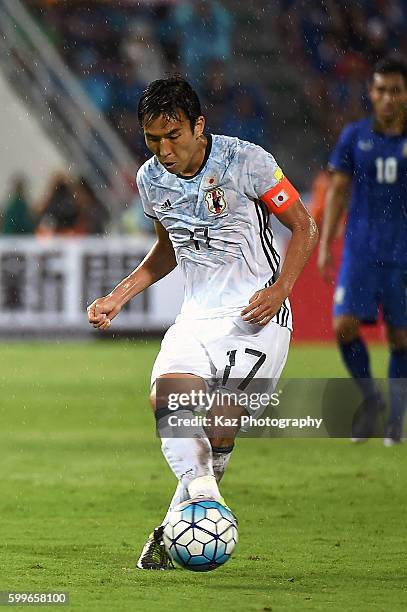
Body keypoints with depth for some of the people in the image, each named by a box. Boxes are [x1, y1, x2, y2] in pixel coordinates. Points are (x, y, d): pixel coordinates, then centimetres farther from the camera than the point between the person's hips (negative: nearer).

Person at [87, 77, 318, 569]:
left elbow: (304, 227, -3)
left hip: (257, 313, -5)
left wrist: (279, 290, -17)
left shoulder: (246, 162, -13)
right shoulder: (150, 179, 3)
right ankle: (203, 494, -19)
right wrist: (116, 298, 12)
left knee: (220, 426, -15)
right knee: (166, 398, -25)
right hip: (198, 315, 5)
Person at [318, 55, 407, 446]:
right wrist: (325, 246, 3)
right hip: (360, 248, 1)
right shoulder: (354, 136, 4)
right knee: (344, 326, -12)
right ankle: (370, 398, 9)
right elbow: (338, 192, 9)